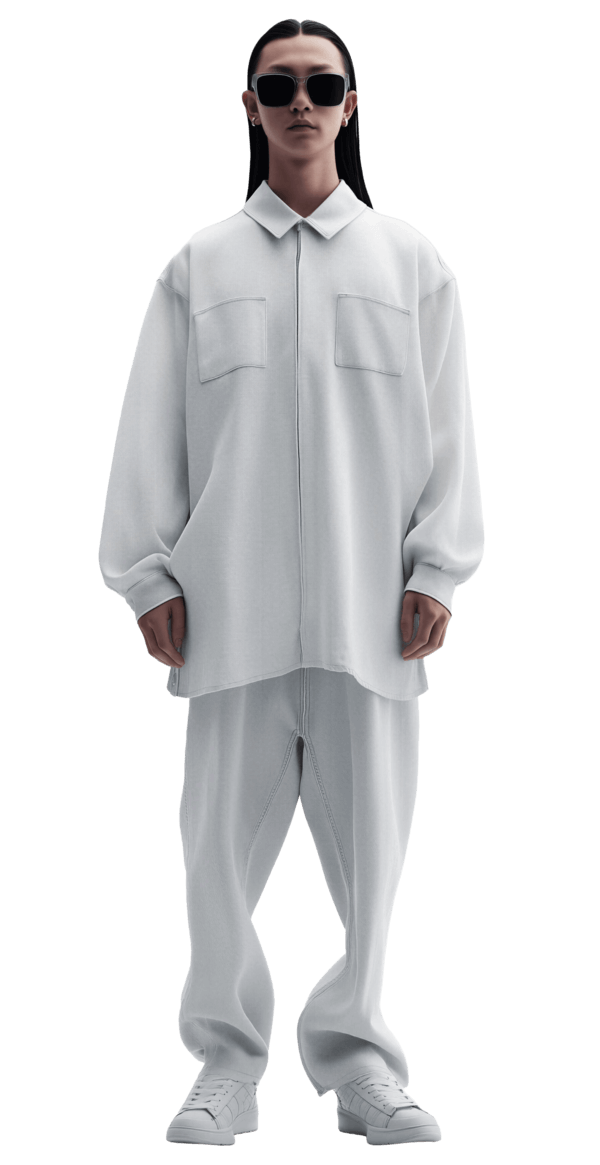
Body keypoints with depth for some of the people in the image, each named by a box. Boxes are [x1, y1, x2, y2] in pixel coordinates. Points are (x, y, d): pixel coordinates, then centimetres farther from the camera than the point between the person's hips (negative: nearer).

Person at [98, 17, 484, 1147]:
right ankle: (225, 1069, 8)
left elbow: (448, 429, 9)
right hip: (233, 597, 0)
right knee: (226, 832, -1)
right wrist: (149, 575, 1)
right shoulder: (201, 265, 11)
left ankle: (359, 1064, 10)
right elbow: (150, 432, 9)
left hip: (370, 603, 0)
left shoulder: (409, 262, 12)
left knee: (368, 833, 0)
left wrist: (437, 569, -1)